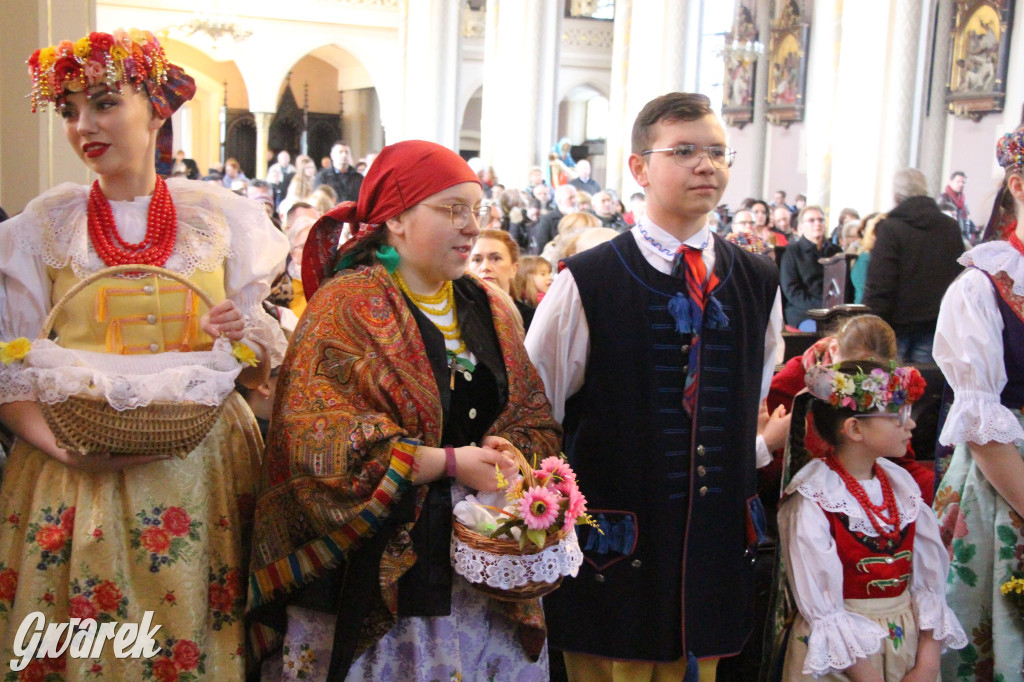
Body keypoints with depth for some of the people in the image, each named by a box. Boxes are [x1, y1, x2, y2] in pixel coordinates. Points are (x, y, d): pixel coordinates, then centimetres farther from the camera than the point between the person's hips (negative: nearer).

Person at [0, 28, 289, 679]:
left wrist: (250, 338, -15)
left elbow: (263, 368, 7)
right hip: (80, 474, 0)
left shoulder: (220, 215, 4)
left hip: (203, 467, 1)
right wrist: (66, 446, -17)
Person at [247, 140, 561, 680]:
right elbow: (320, 438, -17)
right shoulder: (347, 305, -7)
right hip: (378, 571, -5)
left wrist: (505, 453, -12)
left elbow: (536, 421, 11)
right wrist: (450, 462, -19)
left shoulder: (492, 311, 12)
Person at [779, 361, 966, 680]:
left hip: (910, 639, 5)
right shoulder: (813, 500, -17)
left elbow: (929, 580, 0)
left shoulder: (901, 485, -1)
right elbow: (822, 608, -18)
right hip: (843, 654, -5)